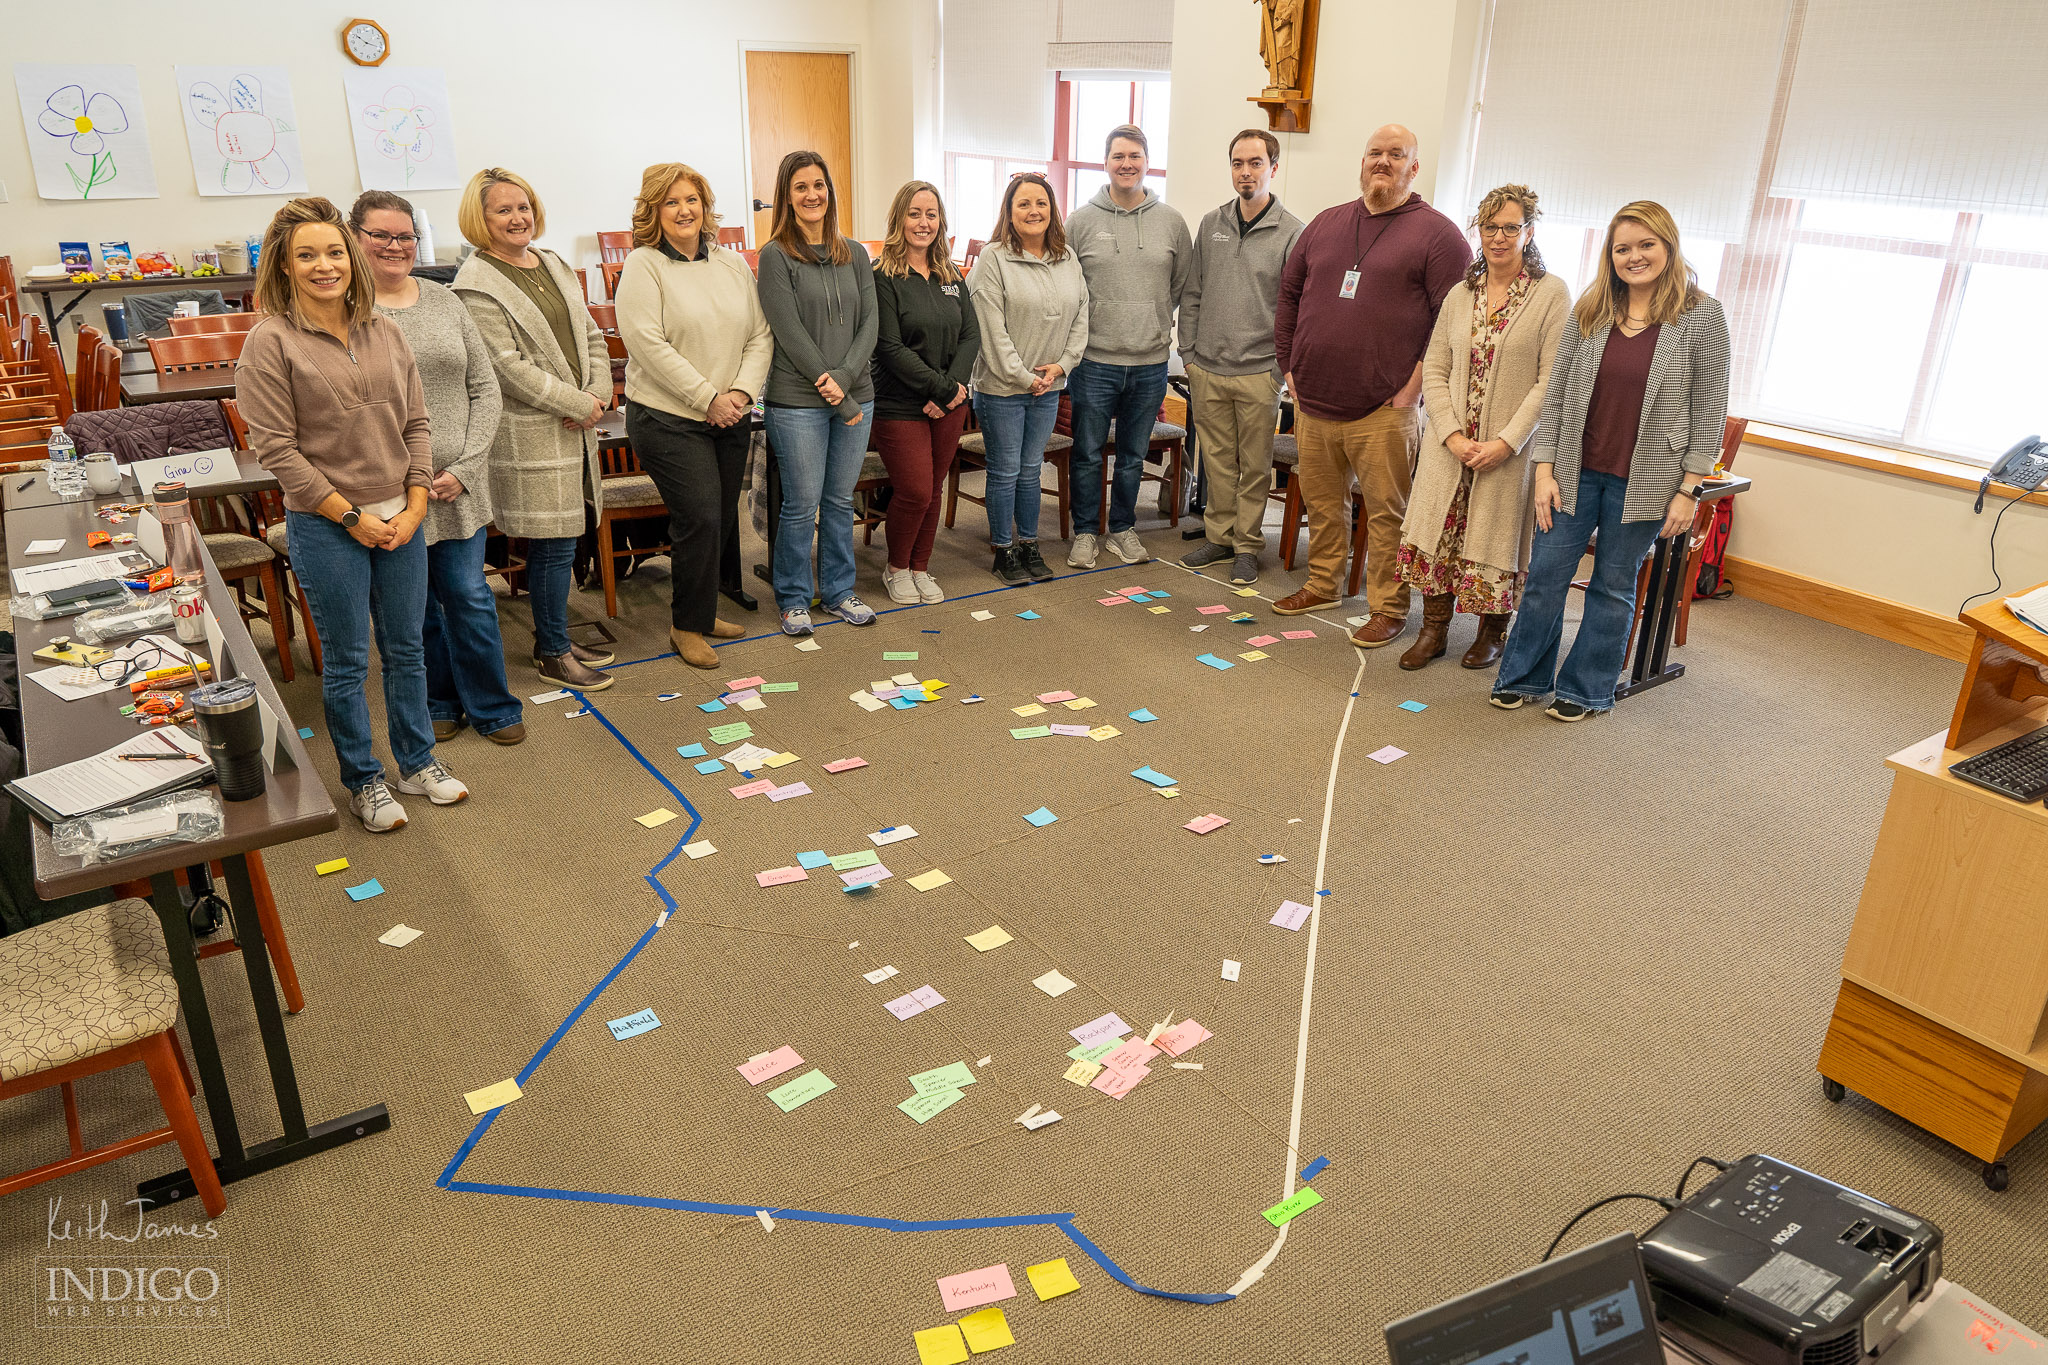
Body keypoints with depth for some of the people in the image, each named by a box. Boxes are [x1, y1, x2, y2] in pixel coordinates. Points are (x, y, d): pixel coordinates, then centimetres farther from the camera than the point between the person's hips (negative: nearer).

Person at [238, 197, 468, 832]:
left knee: (406, 648, 14)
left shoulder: (385, 333, 6)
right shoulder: (271, 342, -8)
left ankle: (417, 761, 31)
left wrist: (414, 507, -2)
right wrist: (352, 516, -13)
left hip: (400, 519, 4)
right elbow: (276, 447, -12)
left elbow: (415, 424, 8)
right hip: (325, 526, -4)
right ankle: (362, 779, 23)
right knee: (347, 660, 7)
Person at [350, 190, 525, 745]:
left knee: (468, 594, 7)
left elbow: (485, 387, 7)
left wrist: (465, 467, -4)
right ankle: (438, 704, 28)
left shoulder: (443, 300, 8)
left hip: (458, 485, 2)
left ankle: (492, 707, 21)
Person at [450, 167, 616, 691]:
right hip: (531, 435, -7)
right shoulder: (477, 285, -10)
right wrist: (580, 405, -14)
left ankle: (553, 637, 27)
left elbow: (591, 336, 17)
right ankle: (552, 654, 10)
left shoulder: (553, 265, 15)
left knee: (555, 543, 14)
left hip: (575, 426, 8)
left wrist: (599, 393, -1)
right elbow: (508, 367, -17)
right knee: (554, 546, -3)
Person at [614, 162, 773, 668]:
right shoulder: (643, 266, -7)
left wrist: (742, 390, -8)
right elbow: (649, 345, -16)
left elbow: (760, 336, 8)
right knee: (700, 519, -11)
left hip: (731, 418, 6)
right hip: (668, 418, -6)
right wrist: (708, 398, -17)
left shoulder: (732, 263, 11)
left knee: (722, 520, 11)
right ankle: (687, 626, 6)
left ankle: (700, 610, 29)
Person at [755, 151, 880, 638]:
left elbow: (869, 323, 4)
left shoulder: (856, 255, 10)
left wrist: (845, 376, -13)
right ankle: (794, 599, 18)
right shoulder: (776, 257, -5)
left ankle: (838, 590, 27)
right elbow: (791, 333, -11)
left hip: (855, 395, 4)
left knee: (841, 501, 13)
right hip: (797, 402, -4)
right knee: (801, 505, 3)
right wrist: (835, 393, -13)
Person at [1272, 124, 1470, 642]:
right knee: (1321, 504, 15)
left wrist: (1412, 387, -12)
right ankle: (1321, 585, 31)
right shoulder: (1326, 224, 14)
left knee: (1387, 512, 0)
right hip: (1312, 403, 5)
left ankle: (1388, 608, 11)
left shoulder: (1437, 234, -2)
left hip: (1382, 411, -5)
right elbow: (1290, 294, 21)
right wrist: (1291, 367, 12)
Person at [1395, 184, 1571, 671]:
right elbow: (1434, 370, 6)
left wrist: (1507, 441, -17)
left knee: (1496, 537, 4)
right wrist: (1452, 434, -8)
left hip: (1511, 448, -3)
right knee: (1440, 533, 4)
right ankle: (1433, 631, 18)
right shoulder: (1460, 294, 9)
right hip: (1451, 443, 4)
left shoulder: (1552, 294, -5)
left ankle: (1491, 635, 22)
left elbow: (1553, 380, -10)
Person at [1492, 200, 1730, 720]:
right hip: (1575, 472, 2)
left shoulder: (1702, 317, -5)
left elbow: (1709, 410, -3)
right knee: (1545, 576, 5)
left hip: (1643, 483, -2)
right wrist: (1545, 468, -1)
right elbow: (1555, 392, 5)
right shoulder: (1589, 311, 3)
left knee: (1614, 586, 8)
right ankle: (1523, 677, 23)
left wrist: (1689, 489, -7)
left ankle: (1587, 690, 23)